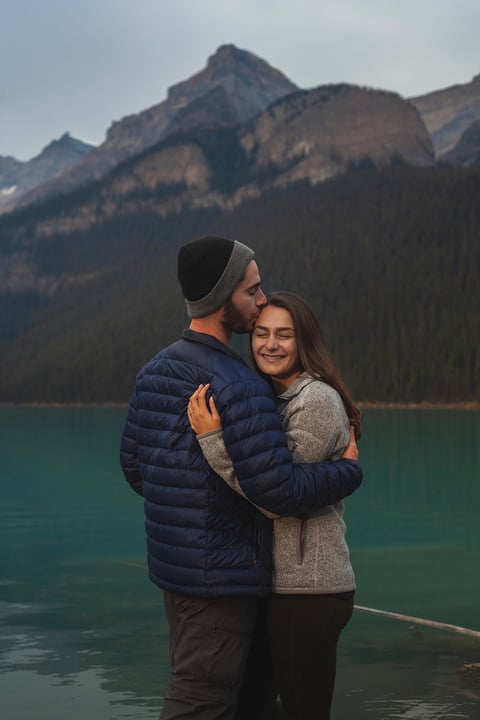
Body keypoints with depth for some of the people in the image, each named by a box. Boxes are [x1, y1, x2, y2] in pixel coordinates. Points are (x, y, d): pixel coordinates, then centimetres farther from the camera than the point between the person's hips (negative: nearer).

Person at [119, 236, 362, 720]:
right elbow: (280, 490, -24)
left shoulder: (152, 372, 7)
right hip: (221, 576, -9)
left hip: (171, 566, 9)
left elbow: (132, 465, 15)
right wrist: (348, 471, -7)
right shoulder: (238, 386, -22)